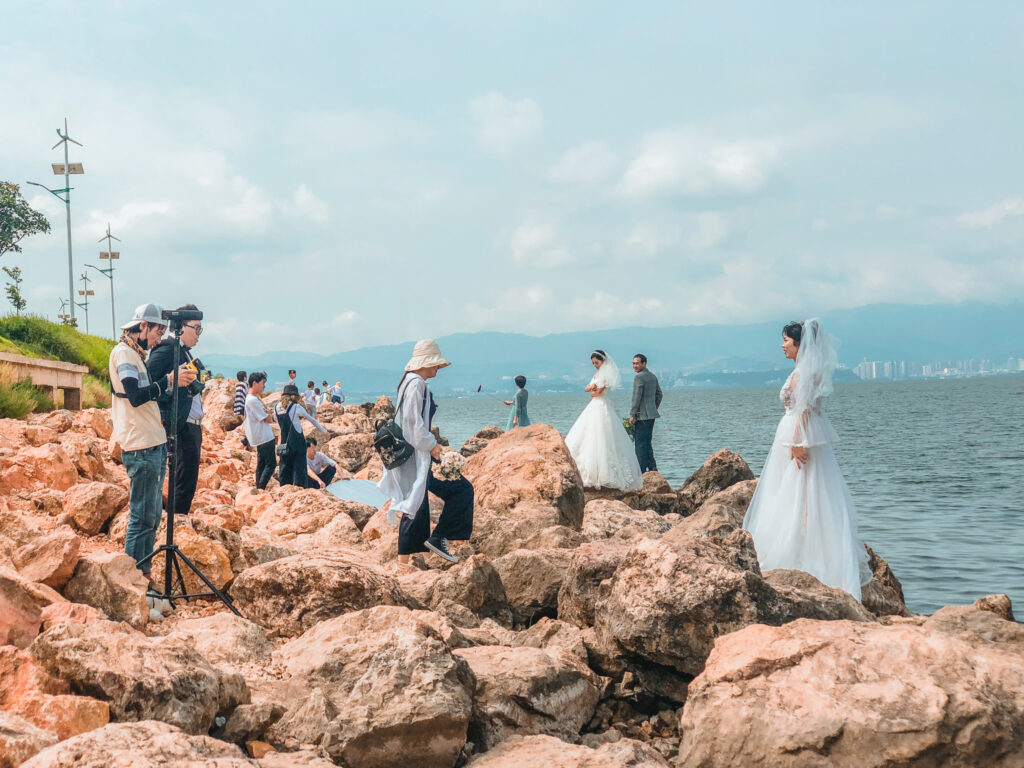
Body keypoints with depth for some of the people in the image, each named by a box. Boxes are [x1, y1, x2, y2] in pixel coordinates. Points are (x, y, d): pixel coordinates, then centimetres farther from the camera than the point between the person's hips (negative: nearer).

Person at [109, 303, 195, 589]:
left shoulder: (136, 355, 20)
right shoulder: (123, 352, -9)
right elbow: (135, 396, -21)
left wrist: (178, 381, 13)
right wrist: (170, 380, -18)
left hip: (154, 445, 10)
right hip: (141, 447, -10)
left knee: (151, 516, 13)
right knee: (142, 517, -8)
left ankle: (143, 576, 20)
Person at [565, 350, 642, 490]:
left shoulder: (606, 375, -10)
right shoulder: (597, 374, 18)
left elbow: (598, 392, -13)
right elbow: (587, 389, 12)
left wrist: (593, 391, 6)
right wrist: (591, 387, -7)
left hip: (602, 408, -9)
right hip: (594, 407, 9)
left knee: (600, 440, -11)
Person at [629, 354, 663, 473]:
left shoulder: (639, 377, -14)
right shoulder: (653, 376, 14)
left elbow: (636, 397, -18)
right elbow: (659, 394, 21)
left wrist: (632, 415, -15)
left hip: (642, 416, -9)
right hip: (651, 414, 9)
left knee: (640, 443, -6)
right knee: (647, 443, 16)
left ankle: (641, 471, -6)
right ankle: (653, 468, 18)